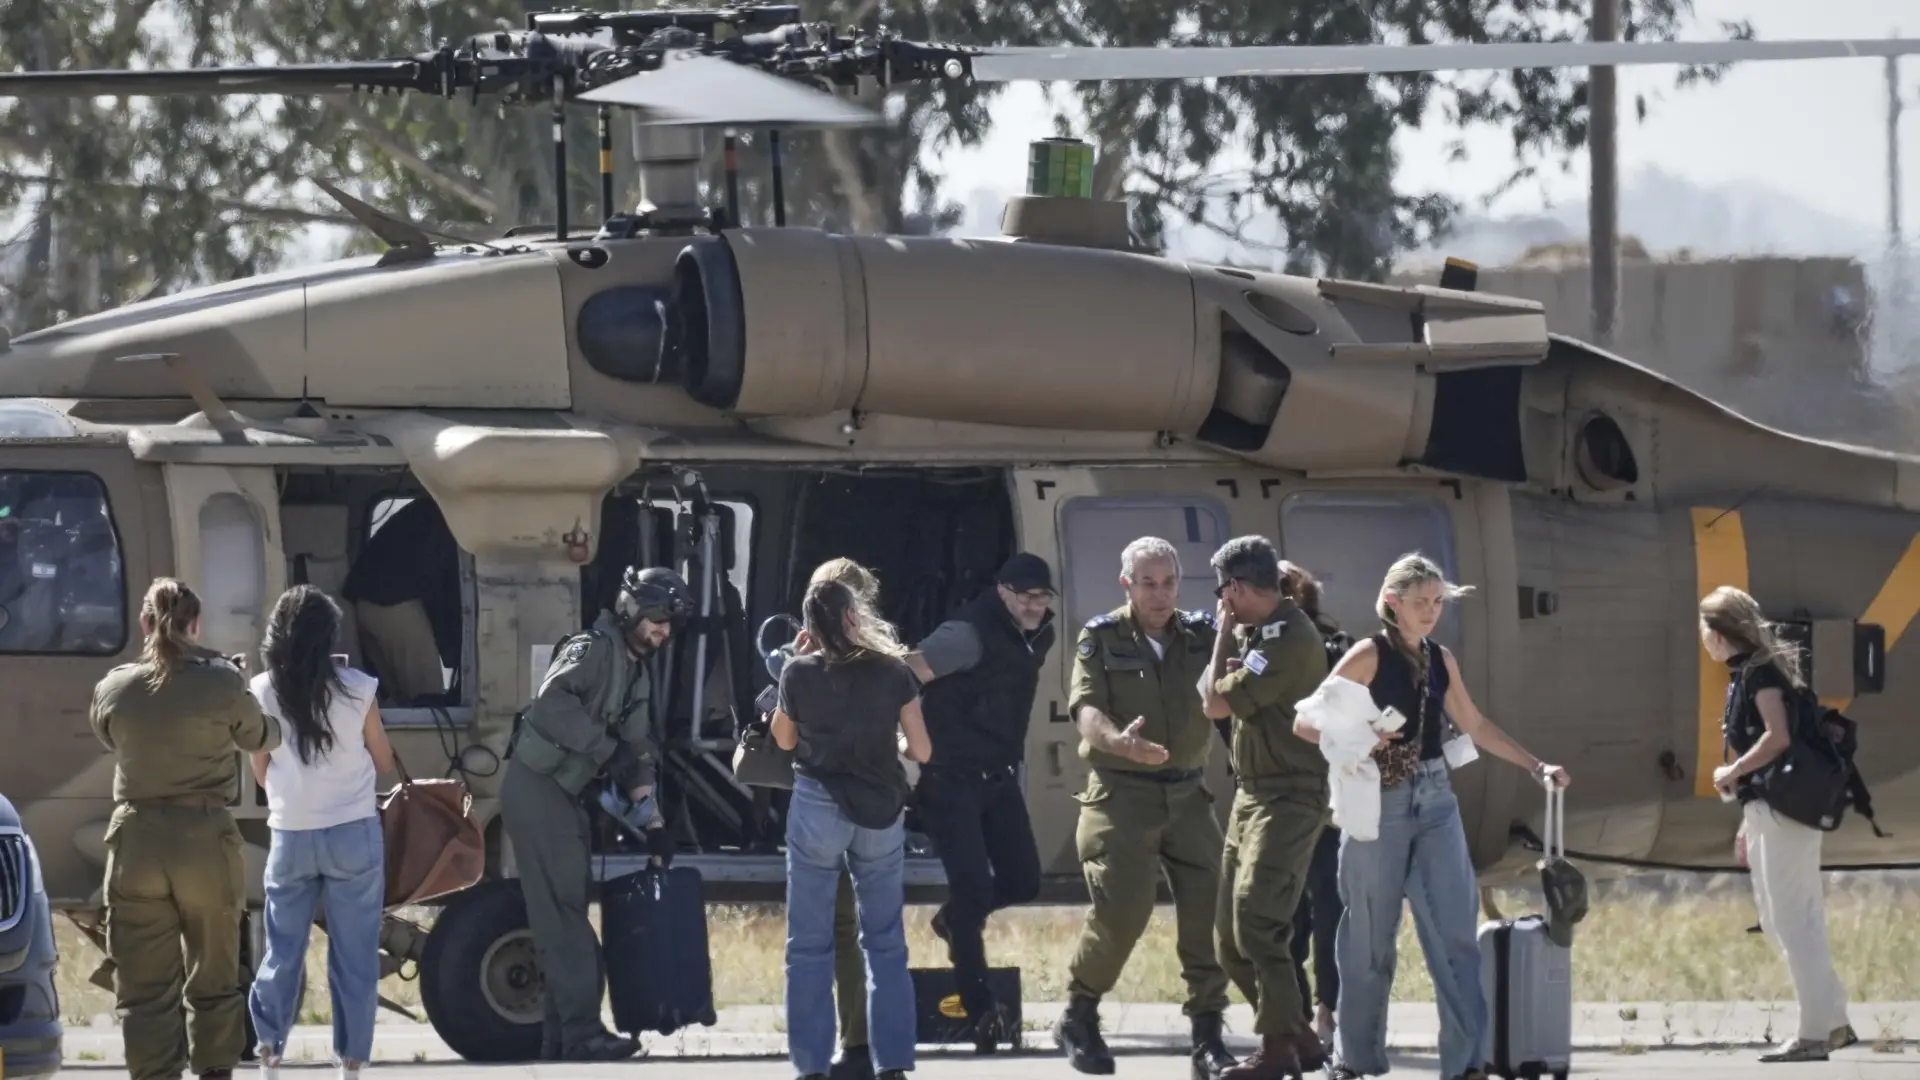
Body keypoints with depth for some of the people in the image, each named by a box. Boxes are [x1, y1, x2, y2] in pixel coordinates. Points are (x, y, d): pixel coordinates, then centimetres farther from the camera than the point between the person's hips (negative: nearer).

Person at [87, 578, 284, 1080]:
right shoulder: (222, 685, -8)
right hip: (206, 838, -1)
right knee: (214, 976, 14)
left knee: (144, 983, 3)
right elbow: (258, 737, 10)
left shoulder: (113, 690, -3)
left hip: (137, 840, 1)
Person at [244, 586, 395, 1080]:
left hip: (291, 835, 1)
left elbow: (261, 773, 7)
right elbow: (384, 761, 6)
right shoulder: (357, 690, -7)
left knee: (281, 951, 11)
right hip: (353, 835, -1)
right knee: (354, 956, 6)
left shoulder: (262, 693, -3)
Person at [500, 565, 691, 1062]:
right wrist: (607, 748, -26)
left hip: (565, 794, 10)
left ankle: (559, 1034, 13)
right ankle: (582, 1030, -16)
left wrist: (654, 824, 10)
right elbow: (550, 703, -26)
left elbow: (637, 751, 17)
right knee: (563, 908, -12)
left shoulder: (636, 674, 17)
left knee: (564, 911, 10)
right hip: (536, 786, -10)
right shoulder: (594, 648, -11)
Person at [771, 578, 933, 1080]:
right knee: (886, 943, 10)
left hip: (818, 809, -1)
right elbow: (921, 750, 0)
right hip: (880, 813, 1)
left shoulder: (798, 674, -4)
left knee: (810, 945, 5)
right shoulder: (892, 673, -4)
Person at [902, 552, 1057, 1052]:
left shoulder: (1037, 637, 8)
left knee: (1023, 879, 5)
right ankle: (980, 1011, -6)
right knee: (974, 885, -12)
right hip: (951, 780, -8)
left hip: (998, 778, 8)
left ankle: (955, 917, 36)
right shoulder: (970, 635, -19)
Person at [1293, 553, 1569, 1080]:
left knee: (1455, 932, -4)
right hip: (1380, 802, -5)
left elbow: (1476, 727, 21)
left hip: (1434, 801, 5)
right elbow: (1305, 724, -6)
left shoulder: (1441, 660, 11)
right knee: (1370, 937, 3)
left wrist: (1537, 766, 14)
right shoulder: (1370, 655, -6)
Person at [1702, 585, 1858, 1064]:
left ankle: (1816, 1032, -5)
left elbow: (1778, 738, -24)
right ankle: (1832, 1022, 17)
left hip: (1782, 809, -10)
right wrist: (1748, 824, 21)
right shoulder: (1743, 675, 16)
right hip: (1764, 812, 10)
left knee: (1793, 921, -8)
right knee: (1779, 920, 13)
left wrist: (1732, 774, -11)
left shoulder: (1763, 672, -12)